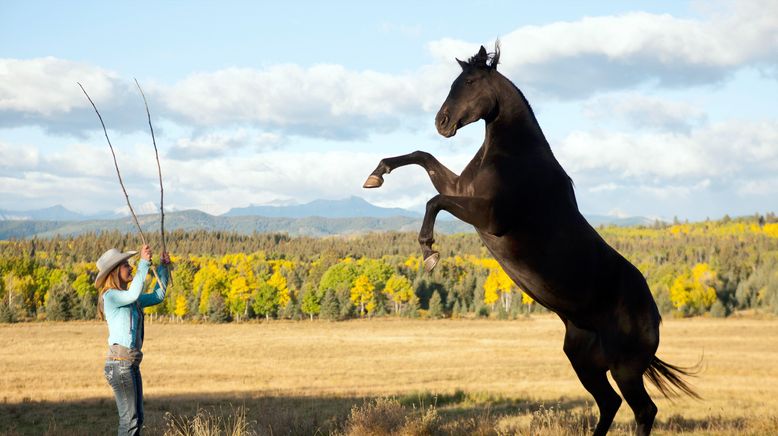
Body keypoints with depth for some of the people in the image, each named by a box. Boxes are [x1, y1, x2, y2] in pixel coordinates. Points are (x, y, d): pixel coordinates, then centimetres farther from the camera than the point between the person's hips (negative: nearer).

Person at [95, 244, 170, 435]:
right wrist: (144, 263, -25)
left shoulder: (127, 298, 16)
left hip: (132, 364, 9)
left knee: (137, 420, 11)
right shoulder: (110, 296, -10)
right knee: (129, 421, -8)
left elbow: (157, 296, 24)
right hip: (120, 364, -9)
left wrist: (163, 268, 14)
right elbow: (134, 294, -28)